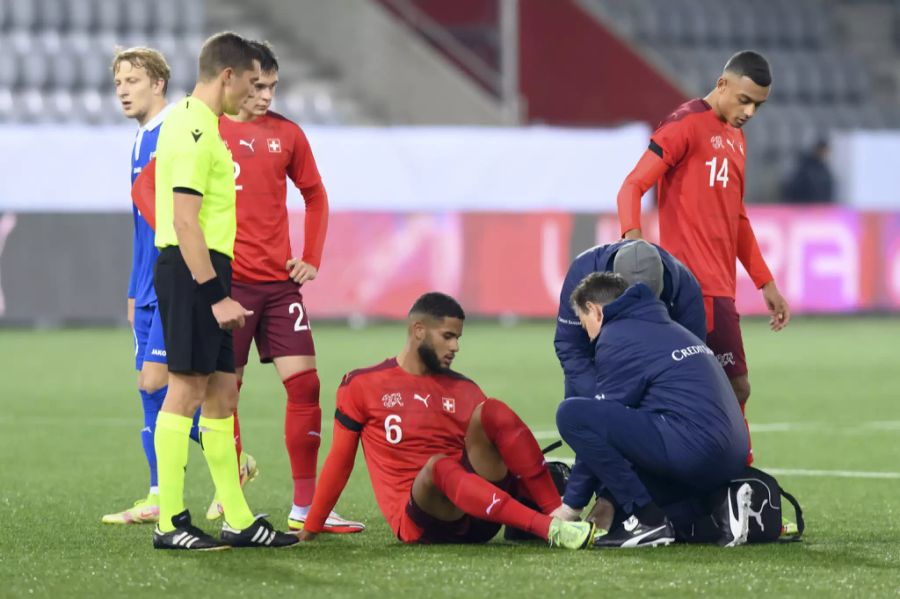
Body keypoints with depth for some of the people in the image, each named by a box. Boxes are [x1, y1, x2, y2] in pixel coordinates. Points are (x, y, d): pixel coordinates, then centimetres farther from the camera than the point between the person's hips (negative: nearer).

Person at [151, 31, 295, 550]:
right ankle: (170, 523, -5)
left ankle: (239, 521, 15)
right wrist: (217, 295, -21)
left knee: (222, 391, 11)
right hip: (193, 271, -11)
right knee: (187, 389, -8)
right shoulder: (195, 130, -14)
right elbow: (185, 221, -20)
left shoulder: (195, 123, 18)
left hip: (204, 273, 11)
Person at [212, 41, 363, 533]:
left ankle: (305, 509, 2)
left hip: (280, 281, 4)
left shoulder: (286, 134, 9)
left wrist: (311, 257, 10)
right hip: (226, 281, -4)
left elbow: (315, 196, 21)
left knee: (305, 383, -3)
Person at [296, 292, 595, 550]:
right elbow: (340, 459, 11)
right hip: (418, 520, -4)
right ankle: (549, 529, -50)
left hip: (477, 516, 4)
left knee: (491, 412, -18)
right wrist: (311, 529, 13)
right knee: (437, 465, -38)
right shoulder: (362, 386, 8)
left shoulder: (463, 390, 17)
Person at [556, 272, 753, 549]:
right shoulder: (670, 329, 28)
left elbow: (598, 423, 1)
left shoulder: (616, 338, 1)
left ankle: (647, 520, -9)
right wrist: (610, 499, 32)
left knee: (572, 413, -11)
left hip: (692, 448, -9)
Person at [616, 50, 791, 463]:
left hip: (719, 286, 9)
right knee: (735, 389, -11)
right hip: (698, 285, -9)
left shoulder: (735, 139, 20)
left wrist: (765, 283, 27)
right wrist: (633, 237, -33)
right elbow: (632, 187, -14)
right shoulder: (686, 126, -8)